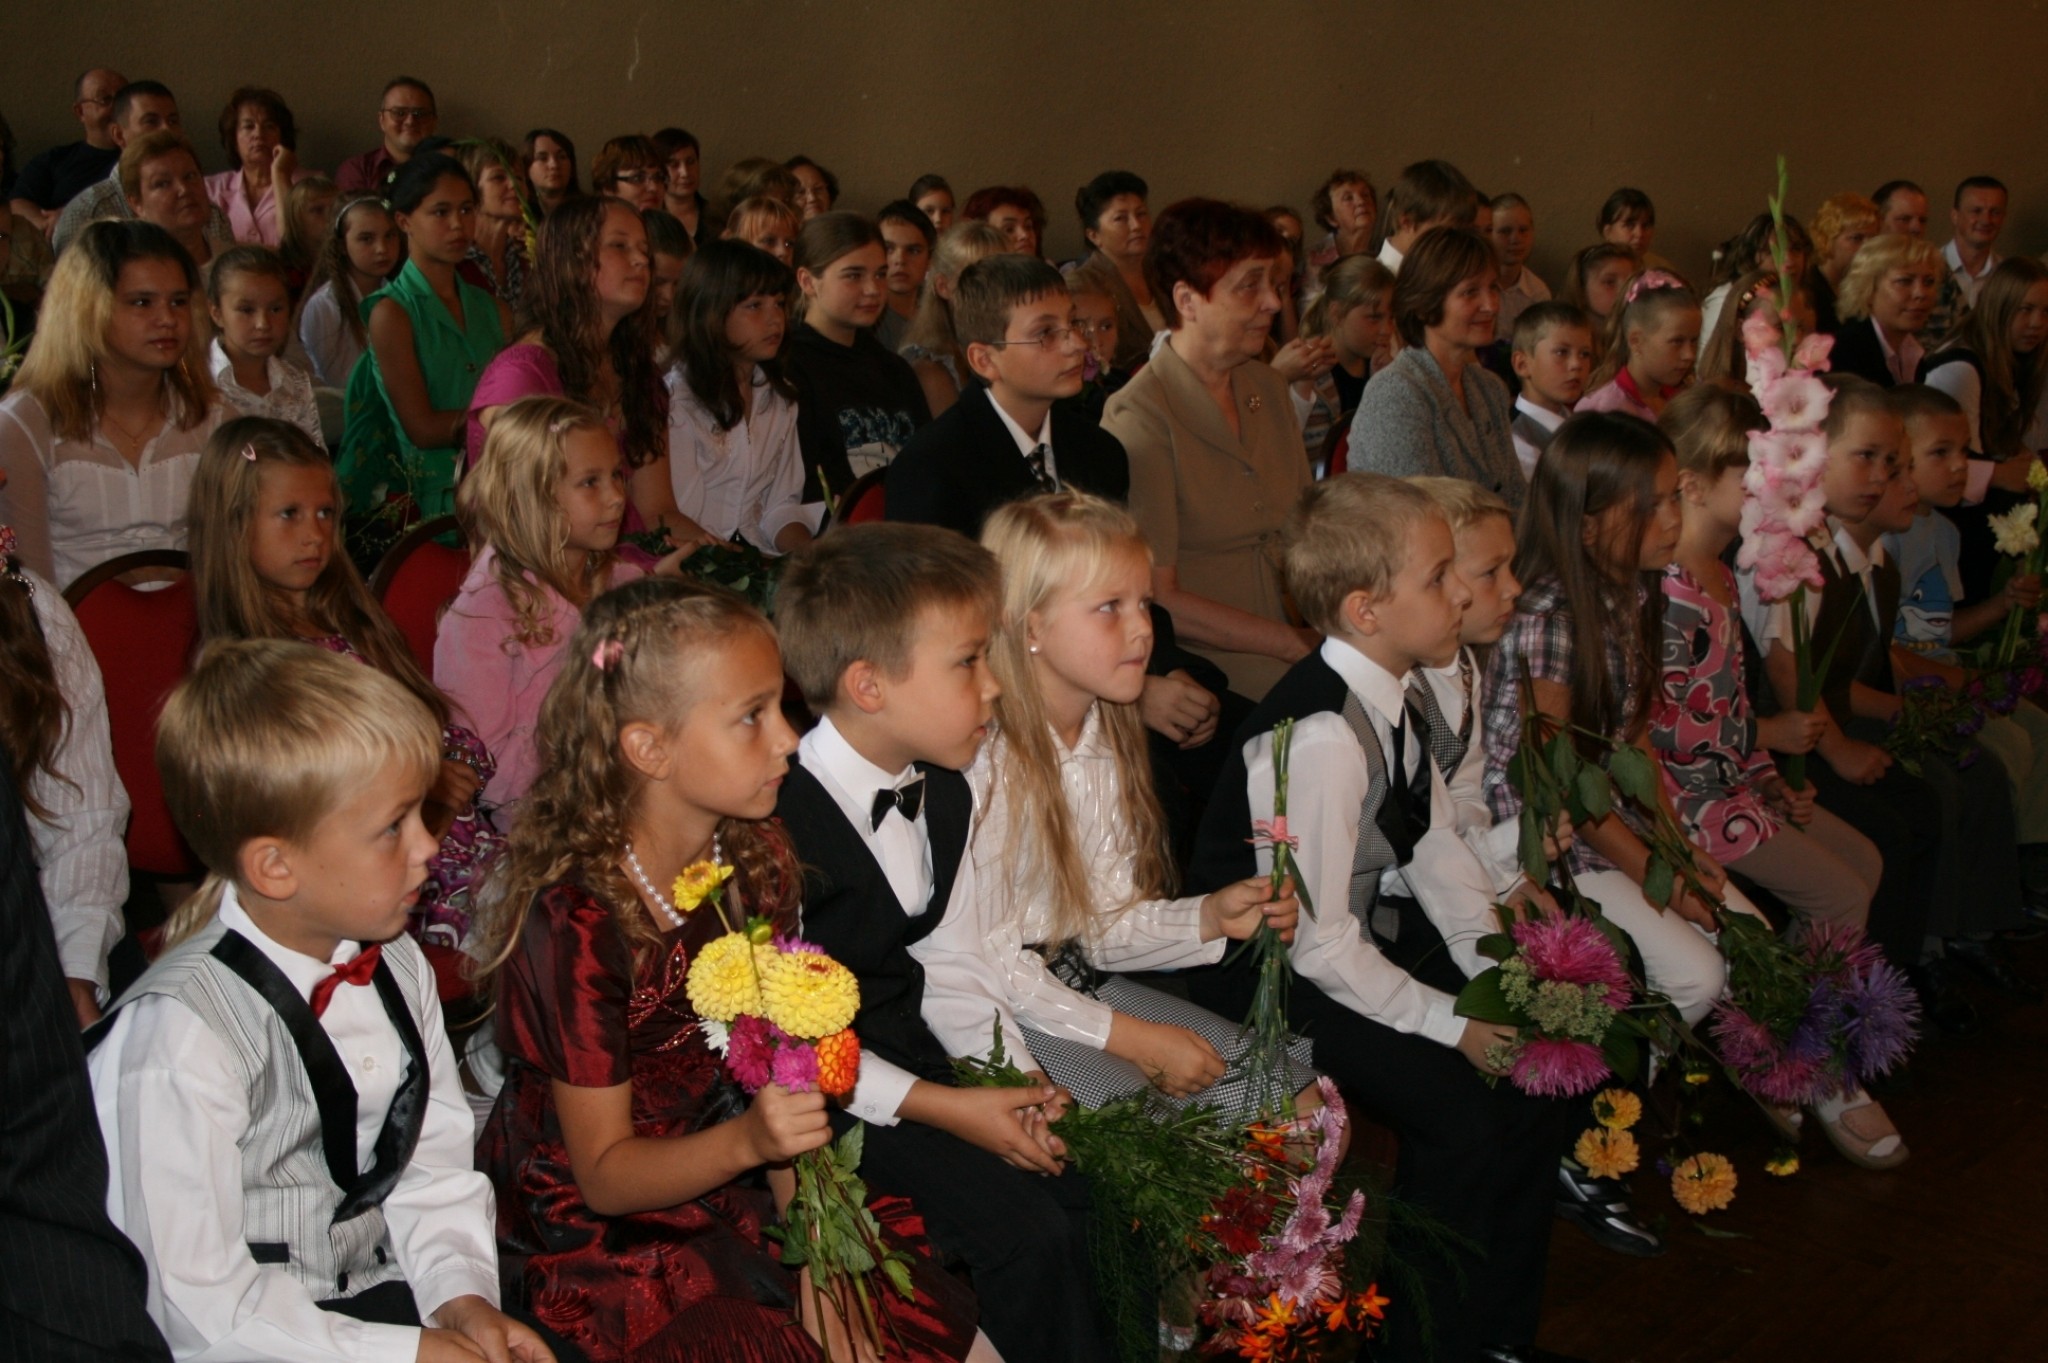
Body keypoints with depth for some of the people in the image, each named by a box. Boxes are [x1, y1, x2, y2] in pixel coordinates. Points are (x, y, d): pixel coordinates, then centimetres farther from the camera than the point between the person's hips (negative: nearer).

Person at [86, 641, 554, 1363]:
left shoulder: (395, 964, 1)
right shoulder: (182, 1032, -20)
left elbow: (436, 1161, 7)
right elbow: (200, 1304, -19)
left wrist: (460, 1292, -9)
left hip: (380, 1290, 5)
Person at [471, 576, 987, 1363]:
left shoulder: (757, 862, -3)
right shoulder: (578, 921, -23)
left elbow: (781, 1081, -1)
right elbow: (605, 1173, -17)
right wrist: (748, 1141, -34)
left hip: (733, 1205, 6)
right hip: (602, 1243, -6)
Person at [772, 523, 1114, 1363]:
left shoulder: (944, 794, 3)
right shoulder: (782, 823, -24)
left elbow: (950, 960, 10)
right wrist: (940, 1107, -19)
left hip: (920, 1048, 8)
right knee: (1025, 1230, -20)